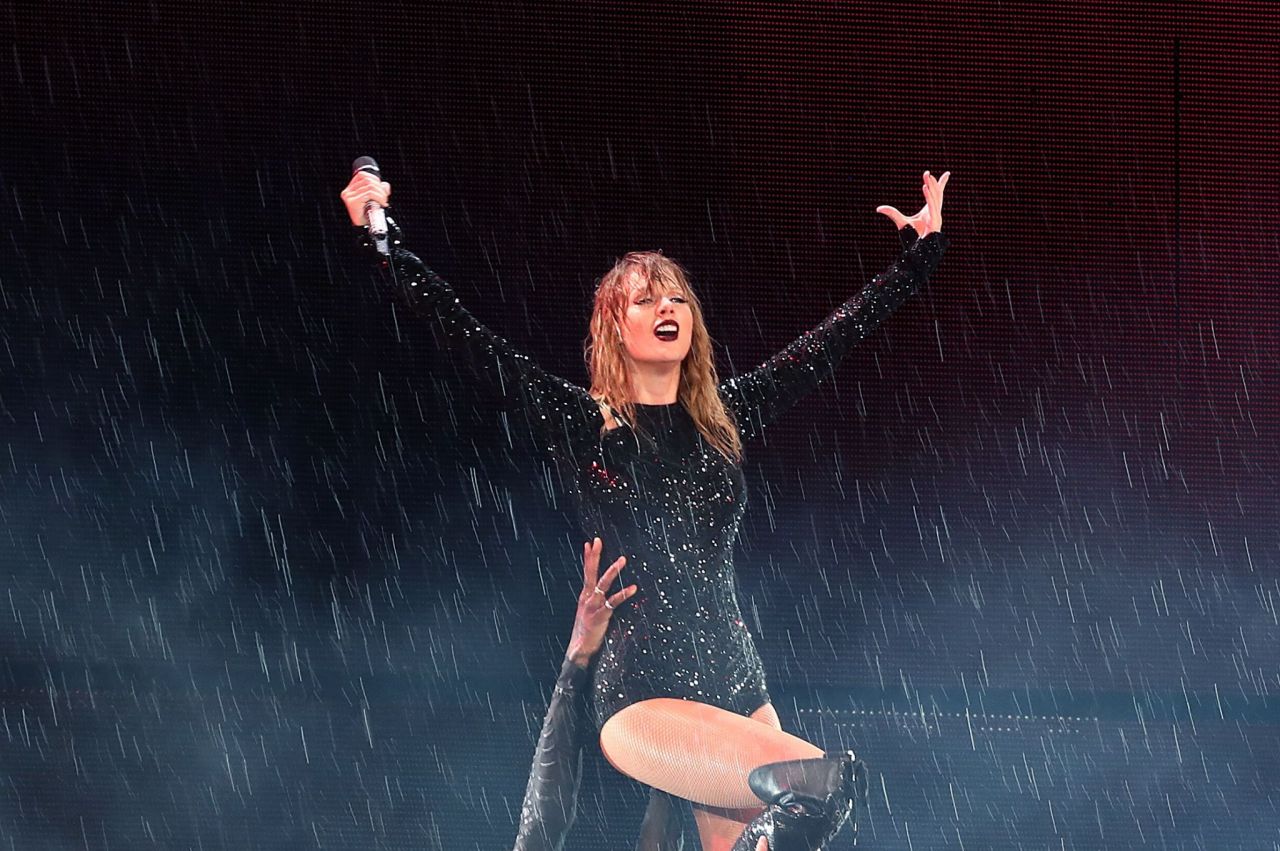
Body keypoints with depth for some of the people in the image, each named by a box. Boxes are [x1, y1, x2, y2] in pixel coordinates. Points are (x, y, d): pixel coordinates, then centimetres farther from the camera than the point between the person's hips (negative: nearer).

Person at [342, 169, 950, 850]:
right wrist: (384, 238, -12)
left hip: (739, 685, 5)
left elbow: (830, 340, 18)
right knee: (824, 780, -25)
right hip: (641, 697, -5)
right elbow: (465, 336, -6)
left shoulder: (725, 417, 11)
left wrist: (919, 253, 21)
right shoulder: (582, 423, -1)